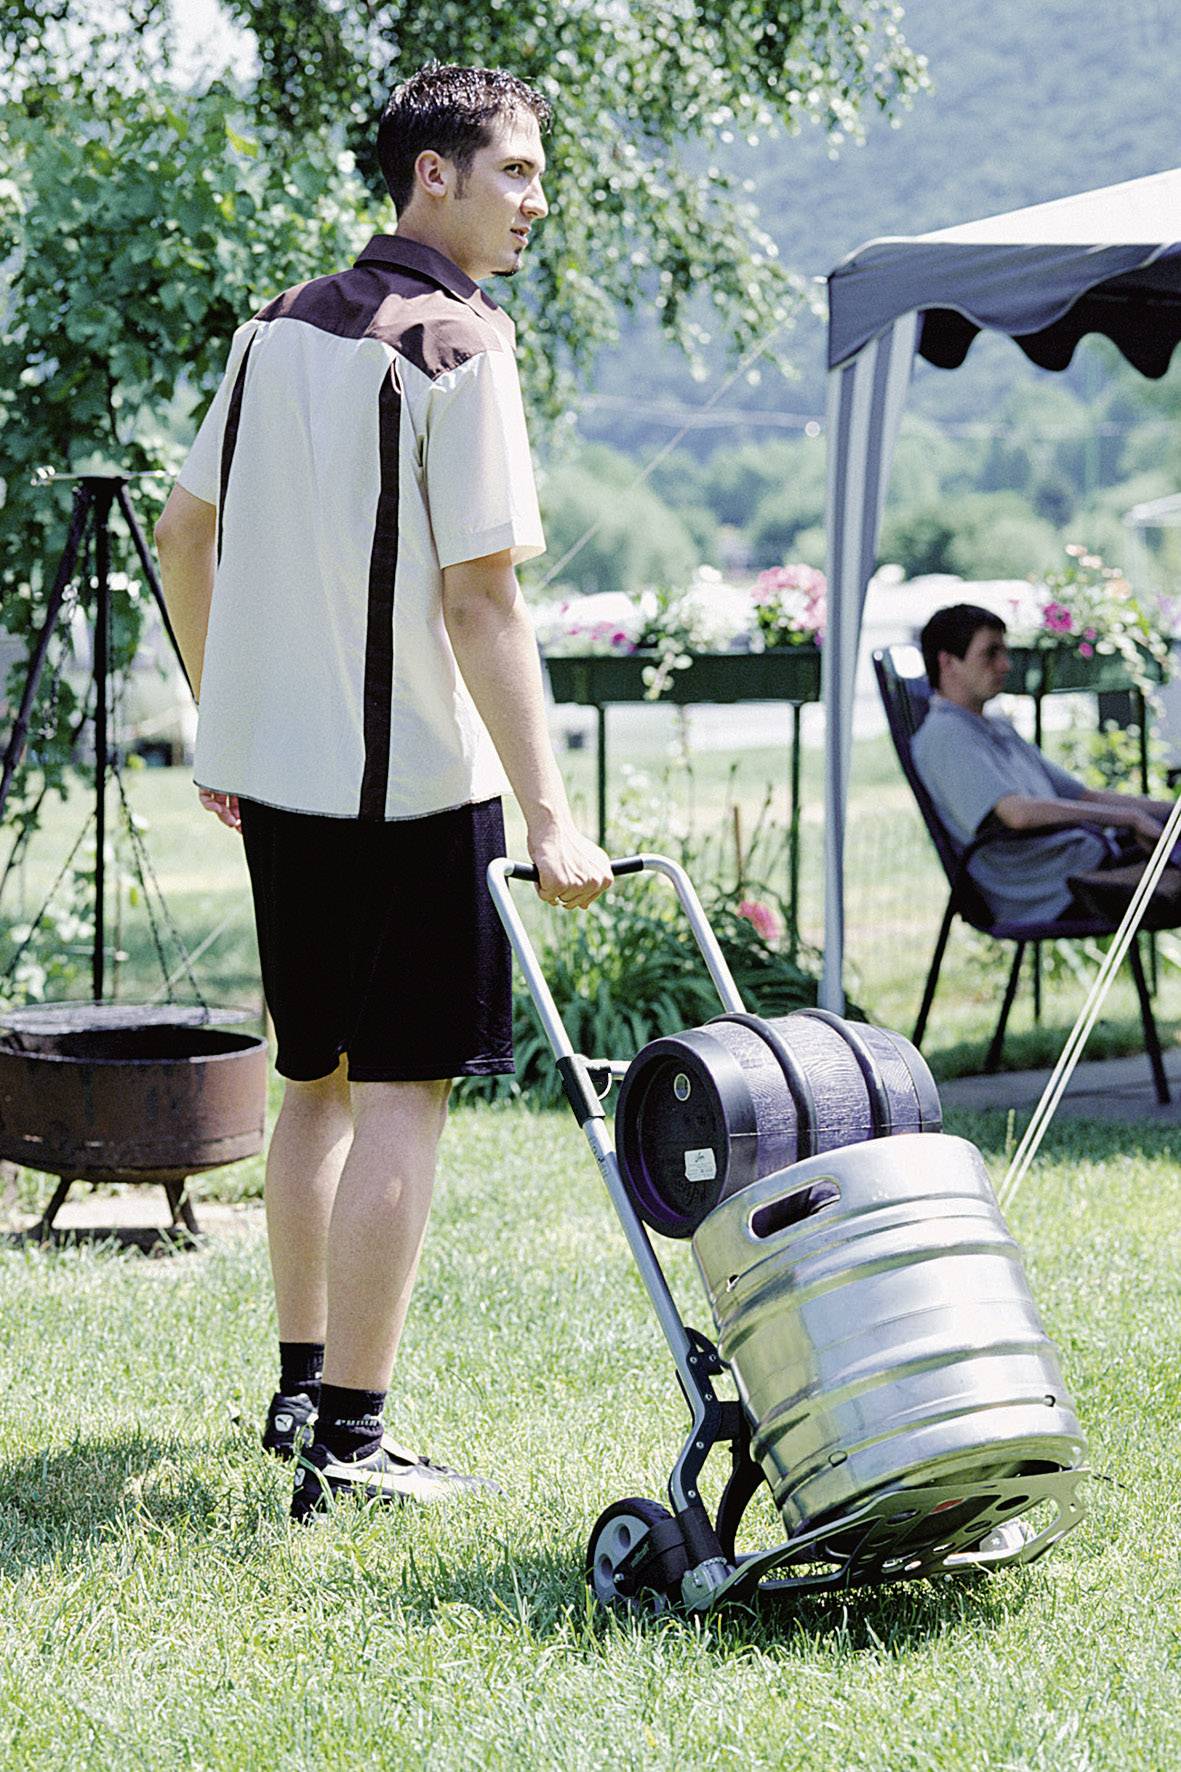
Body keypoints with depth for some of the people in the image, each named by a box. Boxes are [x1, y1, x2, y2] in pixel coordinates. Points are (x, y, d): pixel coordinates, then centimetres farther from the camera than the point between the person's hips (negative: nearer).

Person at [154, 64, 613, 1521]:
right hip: (409, 781, -8)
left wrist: (222, 718, 26)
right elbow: (477, 602, -19)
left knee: (316, 1082, 19)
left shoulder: (280, 327, 11)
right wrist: (547, 815, -18)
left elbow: (182, 535, 16)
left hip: (272, 766, 8)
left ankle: (299, 1384, 29)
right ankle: (349, 1439, -3)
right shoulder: (458, 347, -13)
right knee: (399, 1096, -3)